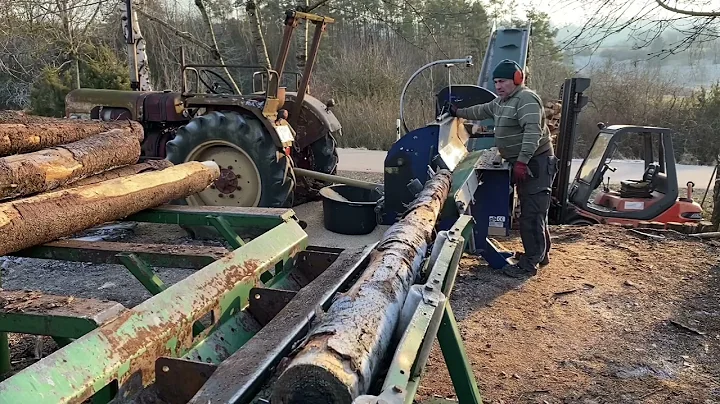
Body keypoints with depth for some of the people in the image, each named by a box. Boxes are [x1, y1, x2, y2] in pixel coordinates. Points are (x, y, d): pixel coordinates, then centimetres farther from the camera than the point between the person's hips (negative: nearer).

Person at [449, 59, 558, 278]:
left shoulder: (526, 99, -16)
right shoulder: (501, 102, 15)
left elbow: (533, 132, -27)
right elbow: (481, 111, 33)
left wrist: (522, 161, -32)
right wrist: (458, 112, 38)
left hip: (536, 163, -11)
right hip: (524, 164, 11)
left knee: (531, 215, -10)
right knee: (533, 213, 18)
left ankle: (529, 264, -6)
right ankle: (540, 254, 30)